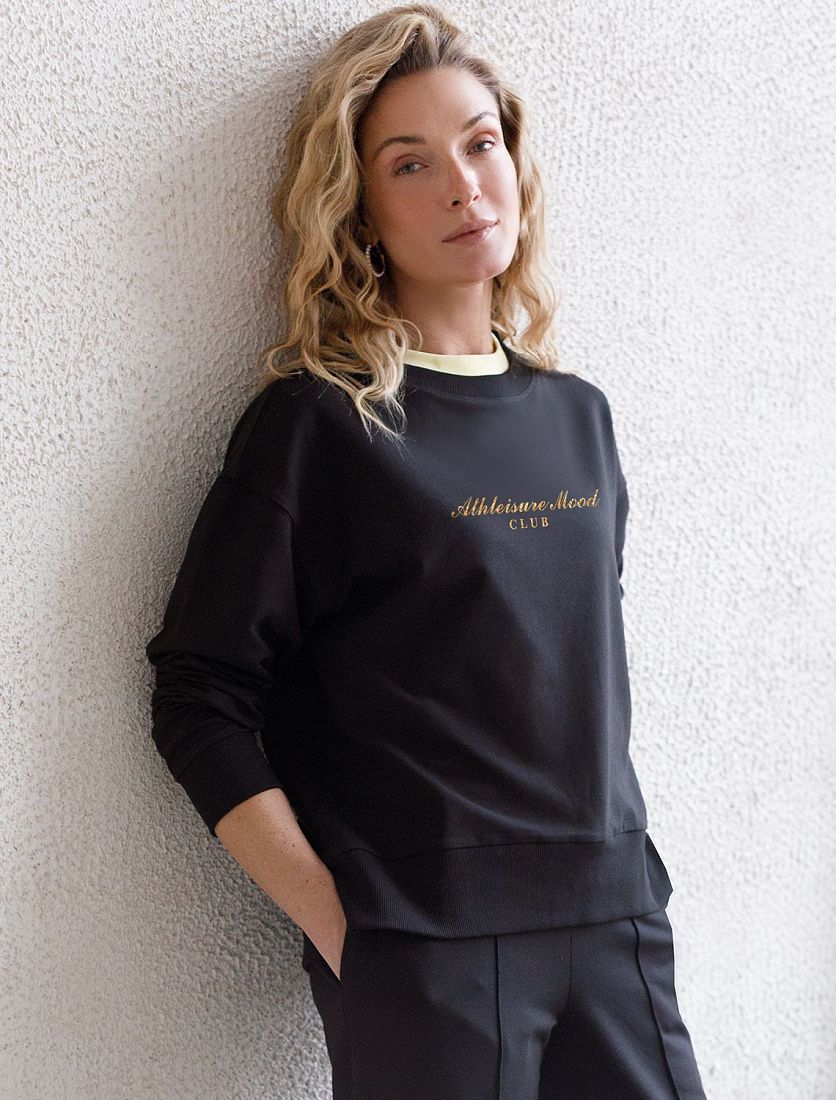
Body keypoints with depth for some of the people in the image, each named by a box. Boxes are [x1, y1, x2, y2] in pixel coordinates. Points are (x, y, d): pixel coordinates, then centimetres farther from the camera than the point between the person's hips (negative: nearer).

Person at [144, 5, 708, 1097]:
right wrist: (339, 926, -13)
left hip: (616, 923, 5)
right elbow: (201, 706, -9)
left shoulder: (578, 413, 10)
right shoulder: (318, 423, -6)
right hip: (424, 950, -5)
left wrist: (622, 867, 10)